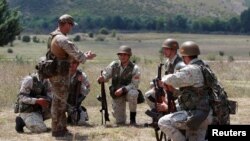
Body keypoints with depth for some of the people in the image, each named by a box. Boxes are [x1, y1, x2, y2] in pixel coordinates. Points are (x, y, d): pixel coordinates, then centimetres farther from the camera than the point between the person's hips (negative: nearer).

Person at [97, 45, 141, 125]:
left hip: (128, 92, -2)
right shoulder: (114, 65, -4)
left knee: (132, 94, -40)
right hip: (116, 95, 2)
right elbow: (105, 75, 0)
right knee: (120, 122, -3)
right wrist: (101, 79, -24)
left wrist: (123, 89, -30)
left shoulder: (134, 68, -13)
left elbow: (134, 85, -16)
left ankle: (133, 118, -18)